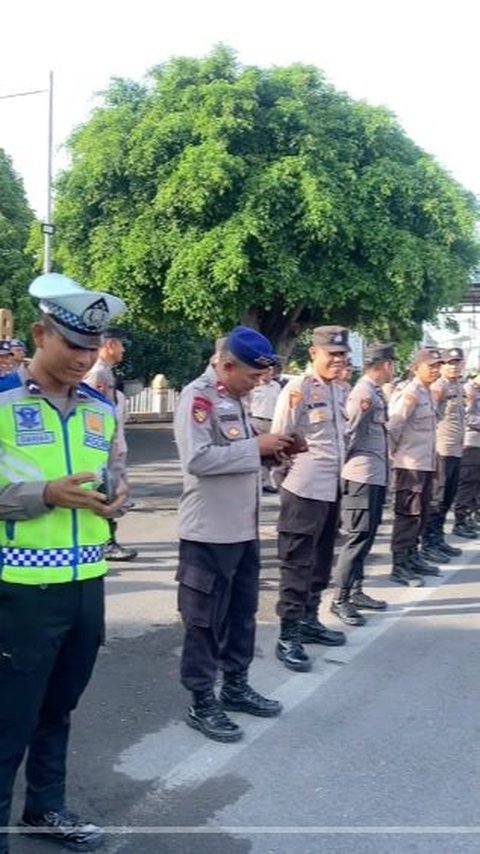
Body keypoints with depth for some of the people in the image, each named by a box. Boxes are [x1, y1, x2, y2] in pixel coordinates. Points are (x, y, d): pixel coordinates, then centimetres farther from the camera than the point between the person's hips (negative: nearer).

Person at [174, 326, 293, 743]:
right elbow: (198, 459, -26)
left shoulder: (235, 398, 13)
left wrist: (267, 449, 3)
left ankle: (236, 685, 34)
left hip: (244, 526, 9)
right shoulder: (197, 396, -16)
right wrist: (255, 446, -21)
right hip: (211, 530, -9)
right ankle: (202, 704, 15)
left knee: (242, 611, 19)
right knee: (206, 618, 3)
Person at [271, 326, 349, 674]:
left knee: (321, 561, 18)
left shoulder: (337, 390, 12)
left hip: (332, 488, 9)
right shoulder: (298, 388, -13)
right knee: (297, 564, -3)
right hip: (305, 489, -8)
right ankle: (288, 637, 5)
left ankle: (309, 621, 32)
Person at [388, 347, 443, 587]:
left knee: (421, 513, 15)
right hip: (410, 465, -9)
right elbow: (393, 426, -21)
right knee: (408, 514, -4)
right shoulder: (411, 393, -15)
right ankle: (399, 566, 2)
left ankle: (412, 557, 27)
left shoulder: (427, 393, 14)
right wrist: (394, 452, -10)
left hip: (425, 464, 9)